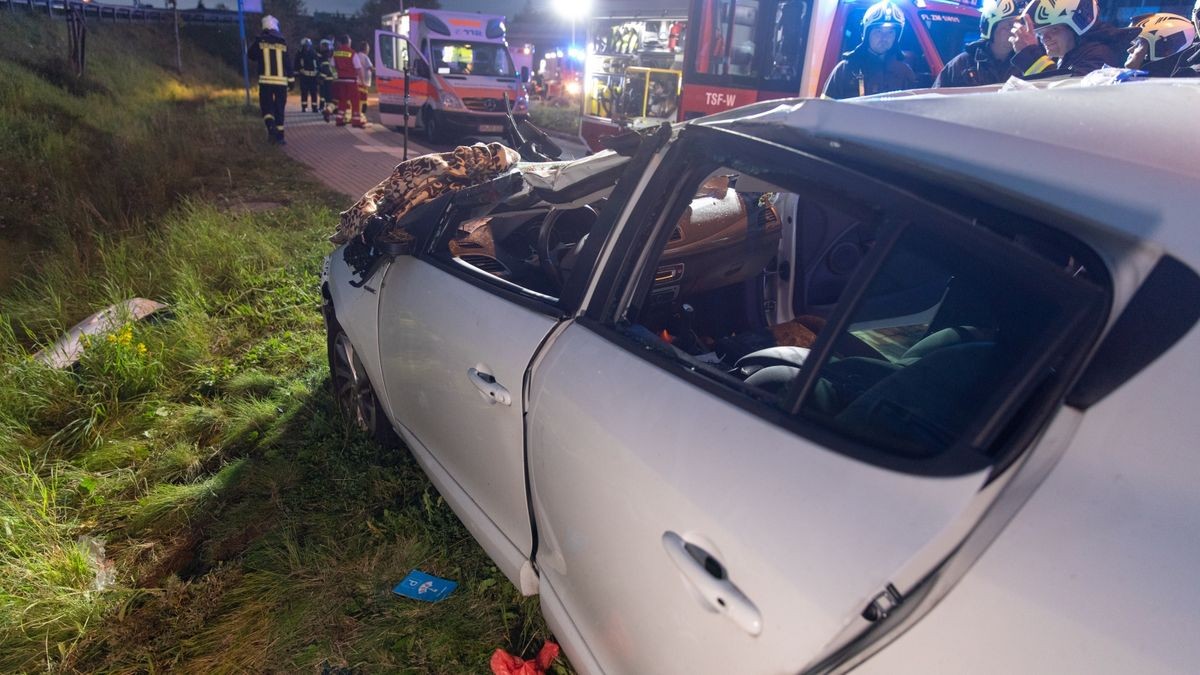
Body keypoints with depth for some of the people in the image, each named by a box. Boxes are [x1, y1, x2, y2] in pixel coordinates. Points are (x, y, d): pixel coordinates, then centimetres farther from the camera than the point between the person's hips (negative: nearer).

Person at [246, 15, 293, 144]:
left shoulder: (260, 41, 0)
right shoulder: (283, 42, 4)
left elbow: (250, 55, 11)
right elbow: (288, 63, 2)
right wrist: (290, 80, 7)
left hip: (266, 80, -1)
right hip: (281, 80, 1)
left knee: (266, 105, 7)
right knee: (279, 108, 7)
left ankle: (271, 127, -19)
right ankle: (280, 136, 5)